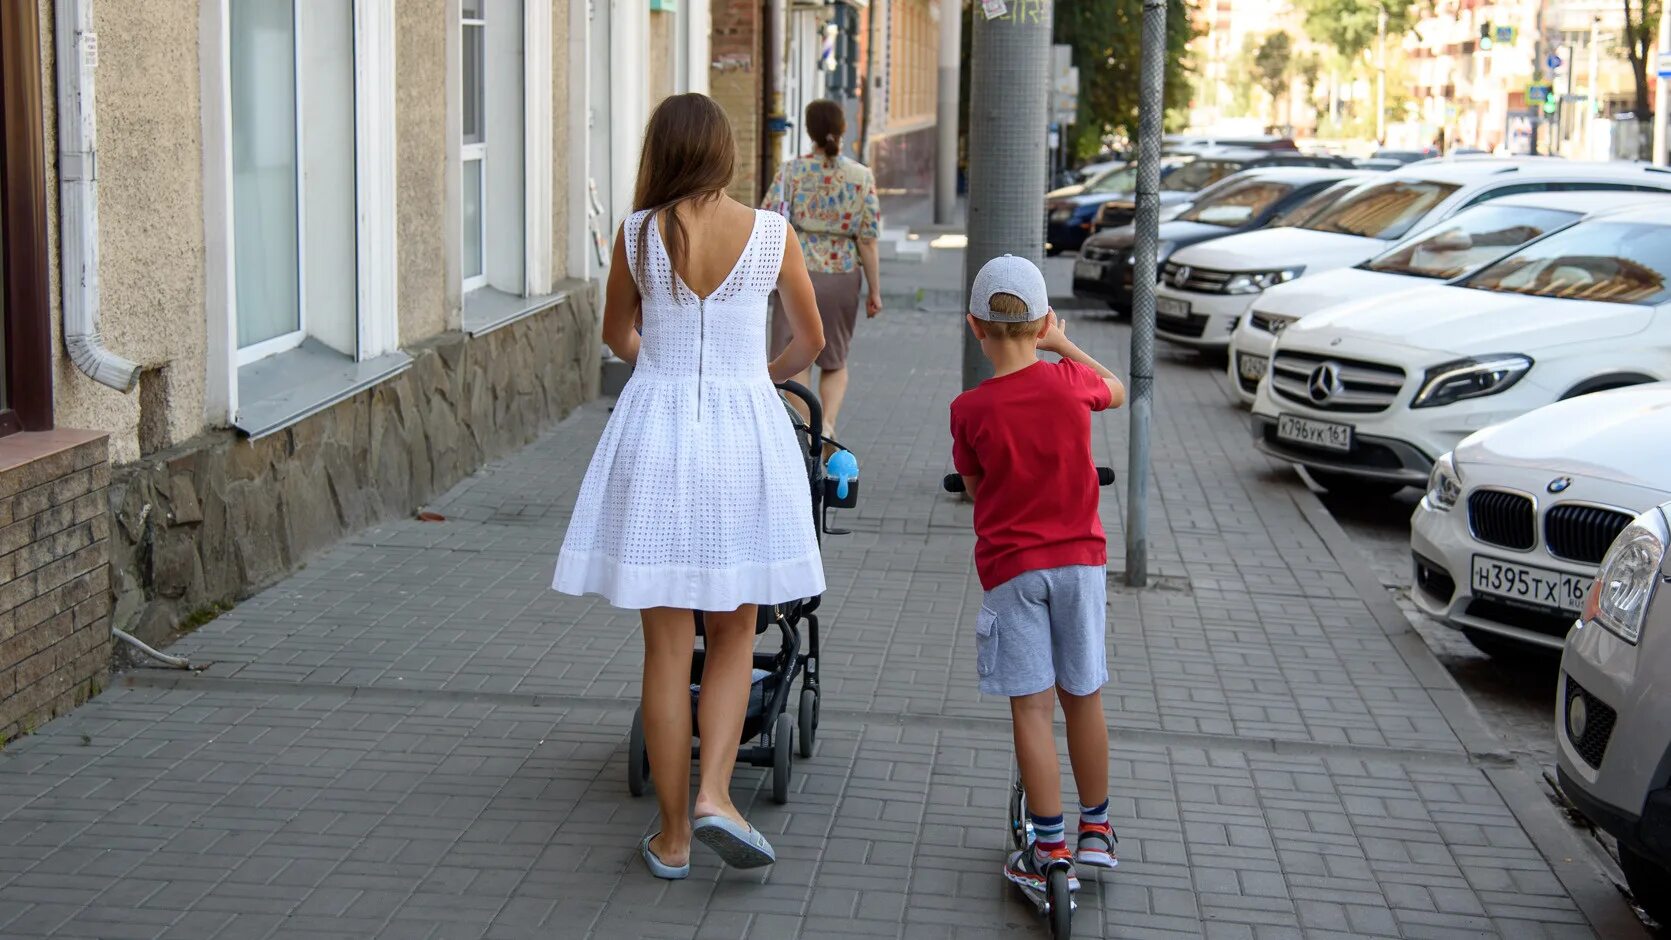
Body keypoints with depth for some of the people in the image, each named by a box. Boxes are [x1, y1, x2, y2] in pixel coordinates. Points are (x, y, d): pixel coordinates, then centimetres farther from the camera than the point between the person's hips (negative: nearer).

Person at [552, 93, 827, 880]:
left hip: (654, 432, 0)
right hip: (745, 435, 0)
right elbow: (811, 341, 12)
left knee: (667, 645, 6)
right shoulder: (772, 234, -2)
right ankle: (714, 795, -2)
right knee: (733, 633, 15)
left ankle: (672, 837, 13)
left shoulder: (637, 235, -1)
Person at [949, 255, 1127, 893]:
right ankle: (1096, 830, 26)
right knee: (1084, 697, 14)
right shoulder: (1071, 381, -5)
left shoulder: (970, 410, -11)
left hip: (1011, 568, -3)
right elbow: (1117, 391, 19)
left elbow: (974, 487, 4)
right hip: (1081, 558, 3)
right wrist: (1060, 343, 26)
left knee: (1032, 706, 1)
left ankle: (1050, 848, 3)